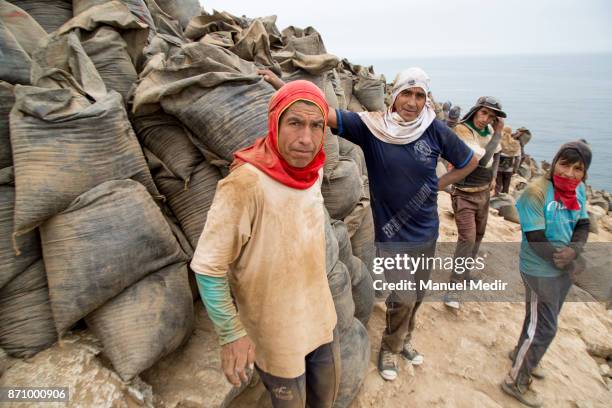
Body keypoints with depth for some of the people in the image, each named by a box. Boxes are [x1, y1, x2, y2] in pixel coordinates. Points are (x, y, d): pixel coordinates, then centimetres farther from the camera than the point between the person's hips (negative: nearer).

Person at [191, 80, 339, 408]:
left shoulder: (313, 171, -5)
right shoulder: (246, 183, -29)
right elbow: (207, 268, -24)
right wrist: (232, 334, -17)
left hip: (320, 318, 6)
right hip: (276, 331, -6)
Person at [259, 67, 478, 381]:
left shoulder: (435, 130, -6)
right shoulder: (371, 126, -12)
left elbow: (470, 162, 8)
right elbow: (326, 114, -21)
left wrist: (438, 185, -1)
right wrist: (280, 84, -27)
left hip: (426, 232, 4)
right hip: (391, 234, -3)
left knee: (416, 295, 18)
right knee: (403, 298, -1)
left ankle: (404, 340, 46)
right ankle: (390, 349, 30)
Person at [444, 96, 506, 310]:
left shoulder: (489, 130, 2)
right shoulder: (462, 129, -18)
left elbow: (496, 153, 22)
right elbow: (482, 159, -27)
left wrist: (494, 177, 12)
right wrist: (498, 133, -18)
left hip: (484, 192, 8)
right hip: (465, 194, -7)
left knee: (478, 235, 18)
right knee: (467, 238, -15)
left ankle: (465, 273, 37)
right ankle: (454, 286, -7)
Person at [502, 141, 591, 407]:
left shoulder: (579, 190, -1)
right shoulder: (536, 192, -24)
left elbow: (583, 226, 3)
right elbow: (537, 241, -25)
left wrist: (574, 250, -19)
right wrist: (574, 265, -15)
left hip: (565, 268, 7)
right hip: (541, 271, -7)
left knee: (542, 320, 24)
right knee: (544, 328, 3)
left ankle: (522, 354, 50)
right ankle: (516, 382, 23)